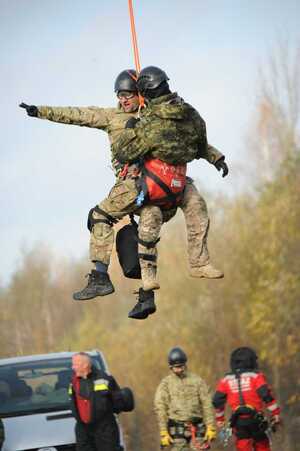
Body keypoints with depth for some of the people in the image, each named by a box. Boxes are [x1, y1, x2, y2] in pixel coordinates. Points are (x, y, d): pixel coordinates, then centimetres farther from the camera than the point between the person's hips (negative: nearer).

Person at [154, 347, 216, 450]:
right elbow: (160, 409, 0)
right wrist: (163, 433, -7)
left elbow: (207, 405, 5)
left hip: (196, 429, 1)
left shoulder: (197, 381, 6)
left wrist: (210, 428, -3)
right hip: (177, 430, -1)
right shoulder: (166, 383, 3)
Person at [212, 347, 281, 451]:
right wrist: (275, 415, -5)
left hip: (238, 422, 2)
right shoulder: (256, 376, 1)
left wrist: (220, 420, 20)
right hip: (256, 419, -2)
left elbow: (217, 401, 9)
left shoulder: (226, 380, 11)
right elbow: (266, 396, -10)